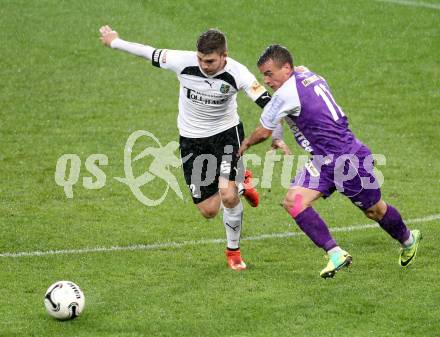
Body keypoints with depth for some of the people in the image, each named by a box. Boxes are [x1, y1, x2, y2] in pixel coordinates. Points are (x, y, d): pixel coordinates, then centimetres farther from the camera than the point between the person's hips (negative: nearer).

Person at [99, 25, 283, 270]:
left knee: (227, 195, -23)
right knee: (209, 211, 1)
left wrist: (277, 136, -34)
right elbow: (150, 53, -7)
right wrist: (115, 42, 7)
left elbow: (266, 102, -24)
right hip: (192, 140, 2)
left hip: (227, 133, -2)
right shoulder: (183, 62, -22)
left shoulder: (236, 73, -25)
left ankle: (234, 251, 7)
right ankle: (240, 182, 38)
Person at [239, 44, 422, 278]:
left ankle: (408, 240, 33)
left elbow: (263, 132, -9)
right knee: (293, 201, -7)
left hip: (349, 158, -9)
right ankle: (335, 254, -7)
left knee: (375, 210, 10)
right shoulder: (308, 75, 6)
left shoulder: (286, 93, -20)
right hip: (322, 161, 9)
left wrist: (246, 143, 12)